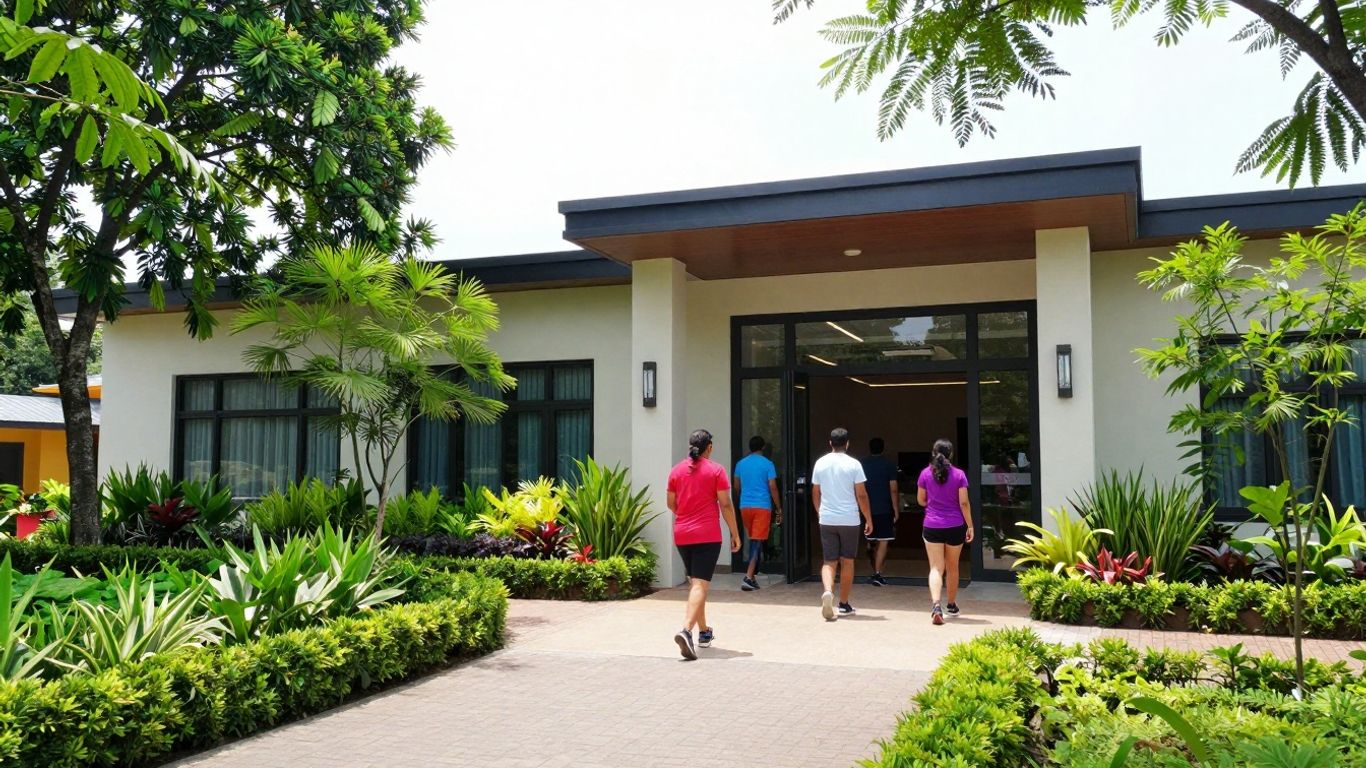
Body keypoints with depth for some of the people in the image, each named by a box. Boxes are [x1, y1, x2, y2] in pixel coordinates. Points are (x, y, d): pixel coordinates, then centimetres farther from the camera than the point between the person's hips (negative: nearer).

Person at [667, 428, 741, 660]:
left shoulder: (677, 470, 7)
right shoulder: (716, 470, -4)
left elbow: (671, 504, 14)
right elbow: (725, 504, -6)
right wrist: (735, 533, 1)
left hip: (681, 535, 5)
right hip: (707, 535, -5)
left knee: (694, 583, 18)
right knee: (700, 585, -9)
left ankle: (704, 632, 27)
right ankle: (686, 631, -27)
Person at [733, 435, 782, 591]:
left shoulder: (740, 464, 8)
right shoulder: (767, 464, -3)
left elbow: (737, 487, 15)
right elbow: (772, 487, -6)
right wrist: (779, 508, 1)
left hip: (745, 506, 4)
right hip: (762, 506, -4)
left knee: (753, 540, 17)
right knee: (758, 541, -5)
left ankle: (751, 577, 19)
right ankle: (748, 577, -17)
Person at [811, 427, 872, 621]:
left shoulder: (820, 463, 4)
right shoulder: (853, 464, -5)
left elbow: (815, 493, 11)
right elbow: (861, 495, -5)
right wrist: (868, 519, 4)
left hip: (827, 520, 2)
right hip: (849, 520, -2)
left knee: (828, 561, 4)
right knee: (847, 562, 10)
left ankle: (827, 591, -23)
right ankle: (844, 604, 16)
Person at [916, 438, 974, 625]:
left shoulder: (925, 473, -1)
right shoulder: (959, 475, -4)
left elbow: (921, 500, 5)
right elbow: (964, 503, -6)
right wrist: (970, 525, 1)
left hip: (932, 526, 0)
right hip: (955, 526, 0)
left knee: (936, 568, -1)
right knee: (952, 567, 16)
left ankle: (936, 605, -22)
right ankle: (952, 605, 29)